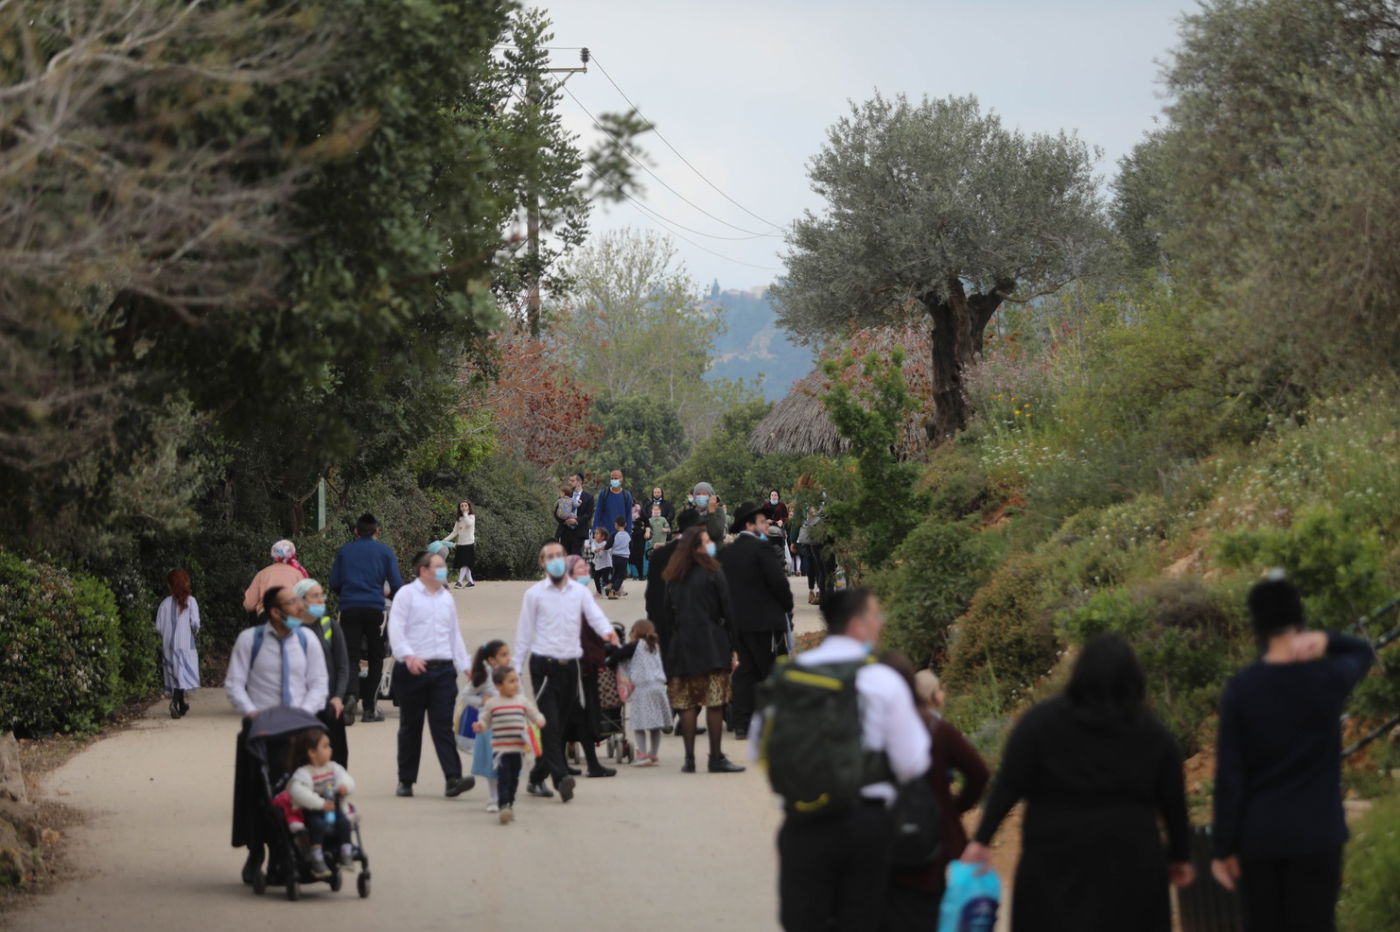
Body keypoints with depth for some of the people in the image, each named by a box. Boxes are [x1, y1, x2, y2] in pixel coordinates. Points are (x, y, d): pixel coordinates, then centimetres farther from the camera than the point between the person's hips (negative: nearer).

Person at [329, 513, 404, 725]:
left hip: (349, 609, 1)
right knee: (375, 658, 9)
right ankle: (370, 709, 7)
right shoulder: (385, 551, 5)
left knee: (351, 656, -1)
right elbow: (396, 584, 1)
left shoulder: (344, 551, 11)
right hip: (375, 608, -1)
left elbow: (334, 584, 11)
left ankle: (351, 694, -30)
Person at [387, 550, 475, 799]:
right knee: (410, 726, 6)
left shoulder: (446, 597, 16)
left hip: (443, 669, 4)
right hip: (412, 670, -4)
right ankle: (405, 781, 14)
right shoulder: (407, 594, -1)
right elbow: (396, 629, -10)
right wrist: (408, 656, -24)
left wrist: (465, 665, 17)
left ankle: (453, 779, -14)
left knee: (443, 725, -5)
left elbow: (455, 635, 22)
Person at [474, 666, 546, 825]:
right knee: (504, 778, -14)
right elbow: (485, 721, 5)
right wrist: (479, 726, -17)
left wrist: (540, 721, -14)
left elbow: (535, 715, 8)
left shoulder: (522, 701, 5)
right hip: (500, 748, -3)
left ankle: (510, 805, 28)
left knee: (514, 779, 13)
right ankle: (504, 806, -19)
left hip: (518, 748, 4)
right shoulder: (492, 703, -1)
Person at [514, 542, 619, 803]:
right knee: (550, 724, -14)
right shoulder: (534, 594, 1)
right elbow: (524, 634, 2)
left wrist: (607, 631, -28)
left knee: (559, 725, 9)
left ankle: (537, 779, 20)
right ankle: (560, 777, -23)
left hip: (570, 664, 4)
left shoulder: (580, 592, 9)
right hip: (544, 665, -4)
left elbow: (595, 615, -5)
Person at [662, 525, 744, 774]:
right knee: (714, 702, -3)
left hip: (682, 644, 4)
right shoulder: (712, 573, -4)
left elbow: (669, 611, 11)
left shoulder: (673, 577, 10)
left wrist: (677, 637, 16)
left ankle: (689, 758, 1)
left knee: (687, 704, 3)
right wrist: (732, 648, -1)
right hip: (711, 645, -4)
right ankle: (716, 758, -4)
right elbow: (727, 611, -5)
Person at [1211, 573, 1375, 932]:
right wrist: (1326, 640, -3)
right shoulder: (1329, 678, -5)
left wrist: (1224, 847, 1)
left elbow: (1229, 777, -5)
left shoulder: (1239, 689, -5)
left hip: (1259, 836, 1)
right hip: (1316, 834, -1)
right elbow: (1364, 652, 19)